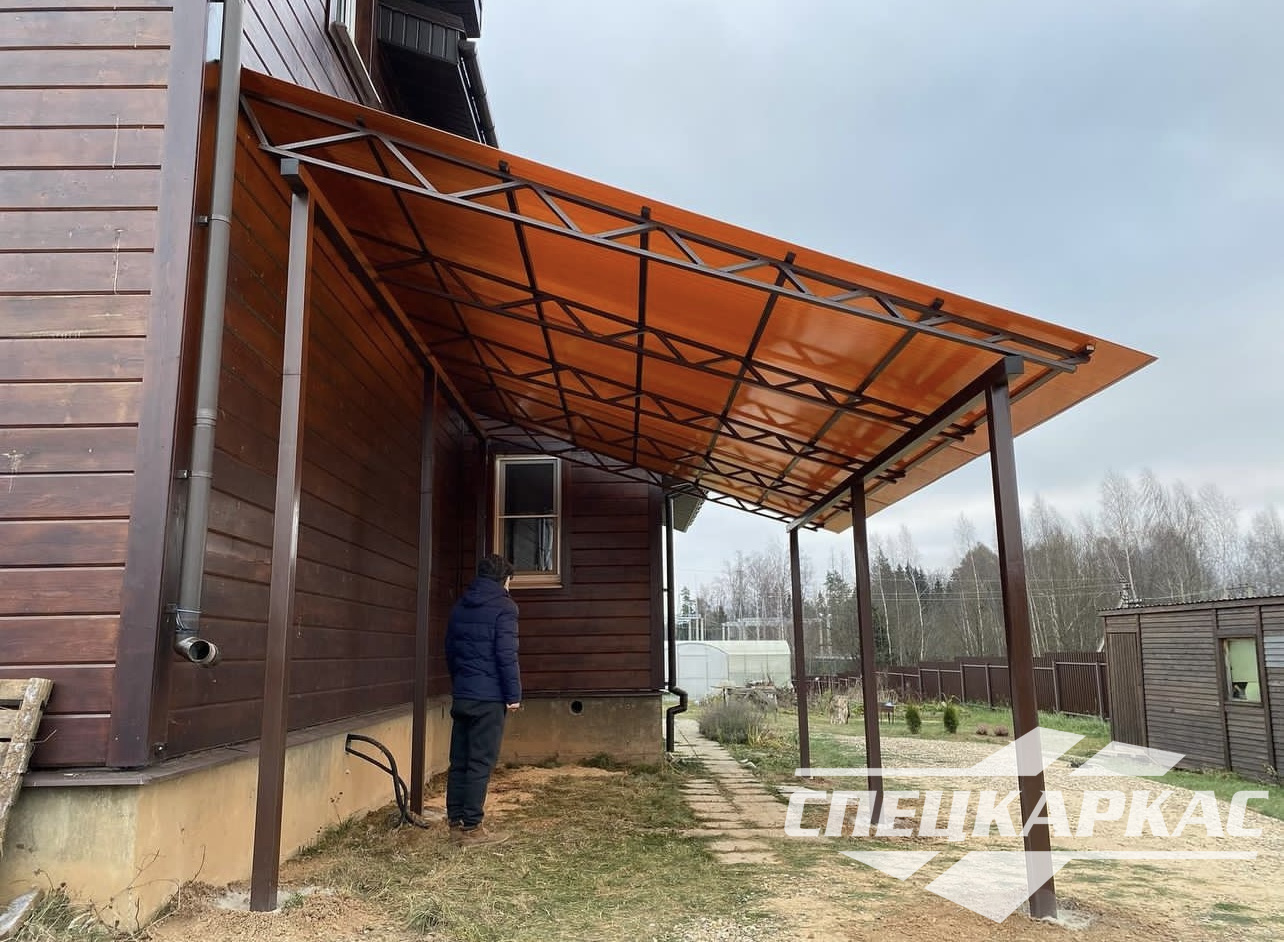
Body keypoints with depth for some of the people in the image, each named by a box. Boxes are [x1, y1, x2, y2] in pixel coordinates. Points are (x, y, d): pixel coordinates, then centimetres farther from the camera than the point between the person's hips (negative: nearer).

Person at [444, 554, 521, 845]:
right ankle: (471, 827, 1)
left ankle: (456, 822, 16)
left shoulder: (459, 606, 13)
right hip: (489, 697, -7)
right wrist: (514, 694, -9)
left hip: (461, 696, 7)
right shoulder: (503, 606, -10)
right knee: (481, 763, -2)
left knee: (459, 761, 11)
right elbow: (507, 655, -15)